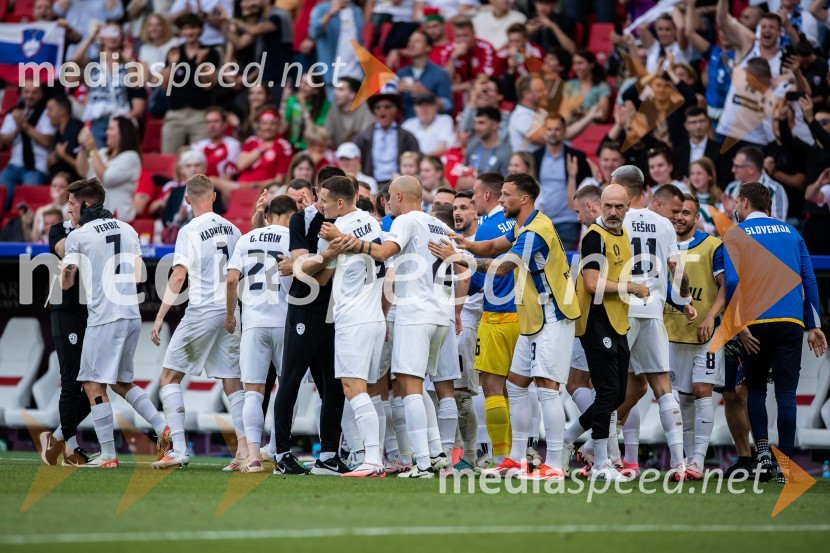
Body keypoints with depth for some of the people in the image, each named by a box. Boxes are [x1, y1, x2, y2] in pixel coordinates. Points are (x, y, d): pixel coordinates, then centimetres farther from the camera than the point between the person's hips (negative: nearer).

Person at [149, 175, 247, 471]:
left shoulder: (189, 232, -8)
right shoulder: (231, 229, 9)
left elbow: (178, 276, -15)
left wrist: (160, 317, -12)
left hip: (202, 310, -6)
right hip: (232, 311, 6)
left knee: (169, 377, 3)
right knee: (232, 381, 9)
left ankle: (179, 449, -6)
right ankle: (245, 450, 0)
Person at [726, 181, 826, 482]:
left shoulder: (735, 235, 4)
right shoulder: (790, 232, 15)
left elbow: (732, 280, -9)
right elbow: (809, 279, 12)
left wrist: (740, 324, -7)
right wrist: (814, 325, 14)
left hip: (756, 323, -2)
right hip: (791, 322, 2)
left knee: (755, 389, 14)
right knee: (786, 394, 2)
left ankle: (763, 453, 1)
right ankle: (785, 466, -2)